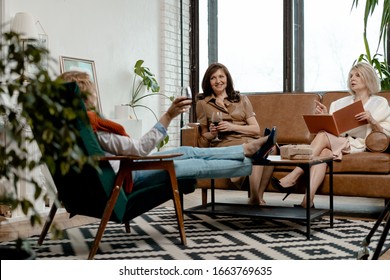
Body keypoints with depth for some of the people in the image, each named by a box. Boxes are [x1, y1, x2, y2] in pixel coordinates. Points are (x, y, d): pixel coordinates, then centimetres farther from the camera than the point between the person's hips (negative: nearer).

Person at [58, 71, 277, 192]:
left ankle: (249, 149, 14)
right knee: (197, 165, -3)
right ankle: (253, 161, 13)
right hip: (126, 178, -9)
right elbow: (139, 149, -25)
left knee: (188, 152, 8)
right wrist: (168, 116, -25)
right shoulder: (92, 126, -28)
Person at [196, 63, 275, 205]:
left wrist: (232, 126, -5)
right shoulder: (203, 104, 17)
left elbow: (256, 129, 10)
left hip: (248, 141, 3)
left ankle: (258, 198, -28)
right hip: (224, 144, -2)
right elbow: (204, 137, 20)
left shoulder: (242, 99, 20)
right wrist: (212, 133, -4)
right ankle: (255, 199, -28)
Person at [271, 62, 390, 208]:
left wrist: (371, 120, -13)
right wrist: (324, 116, 0)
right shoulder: (340, 103, 25)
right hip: (336, 144, 3)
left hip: (358, 146, -3)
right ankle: (308, 201, -49)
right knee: (323, 152, -35)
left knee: (323, 136, -30)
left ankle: (292, 178, -37)